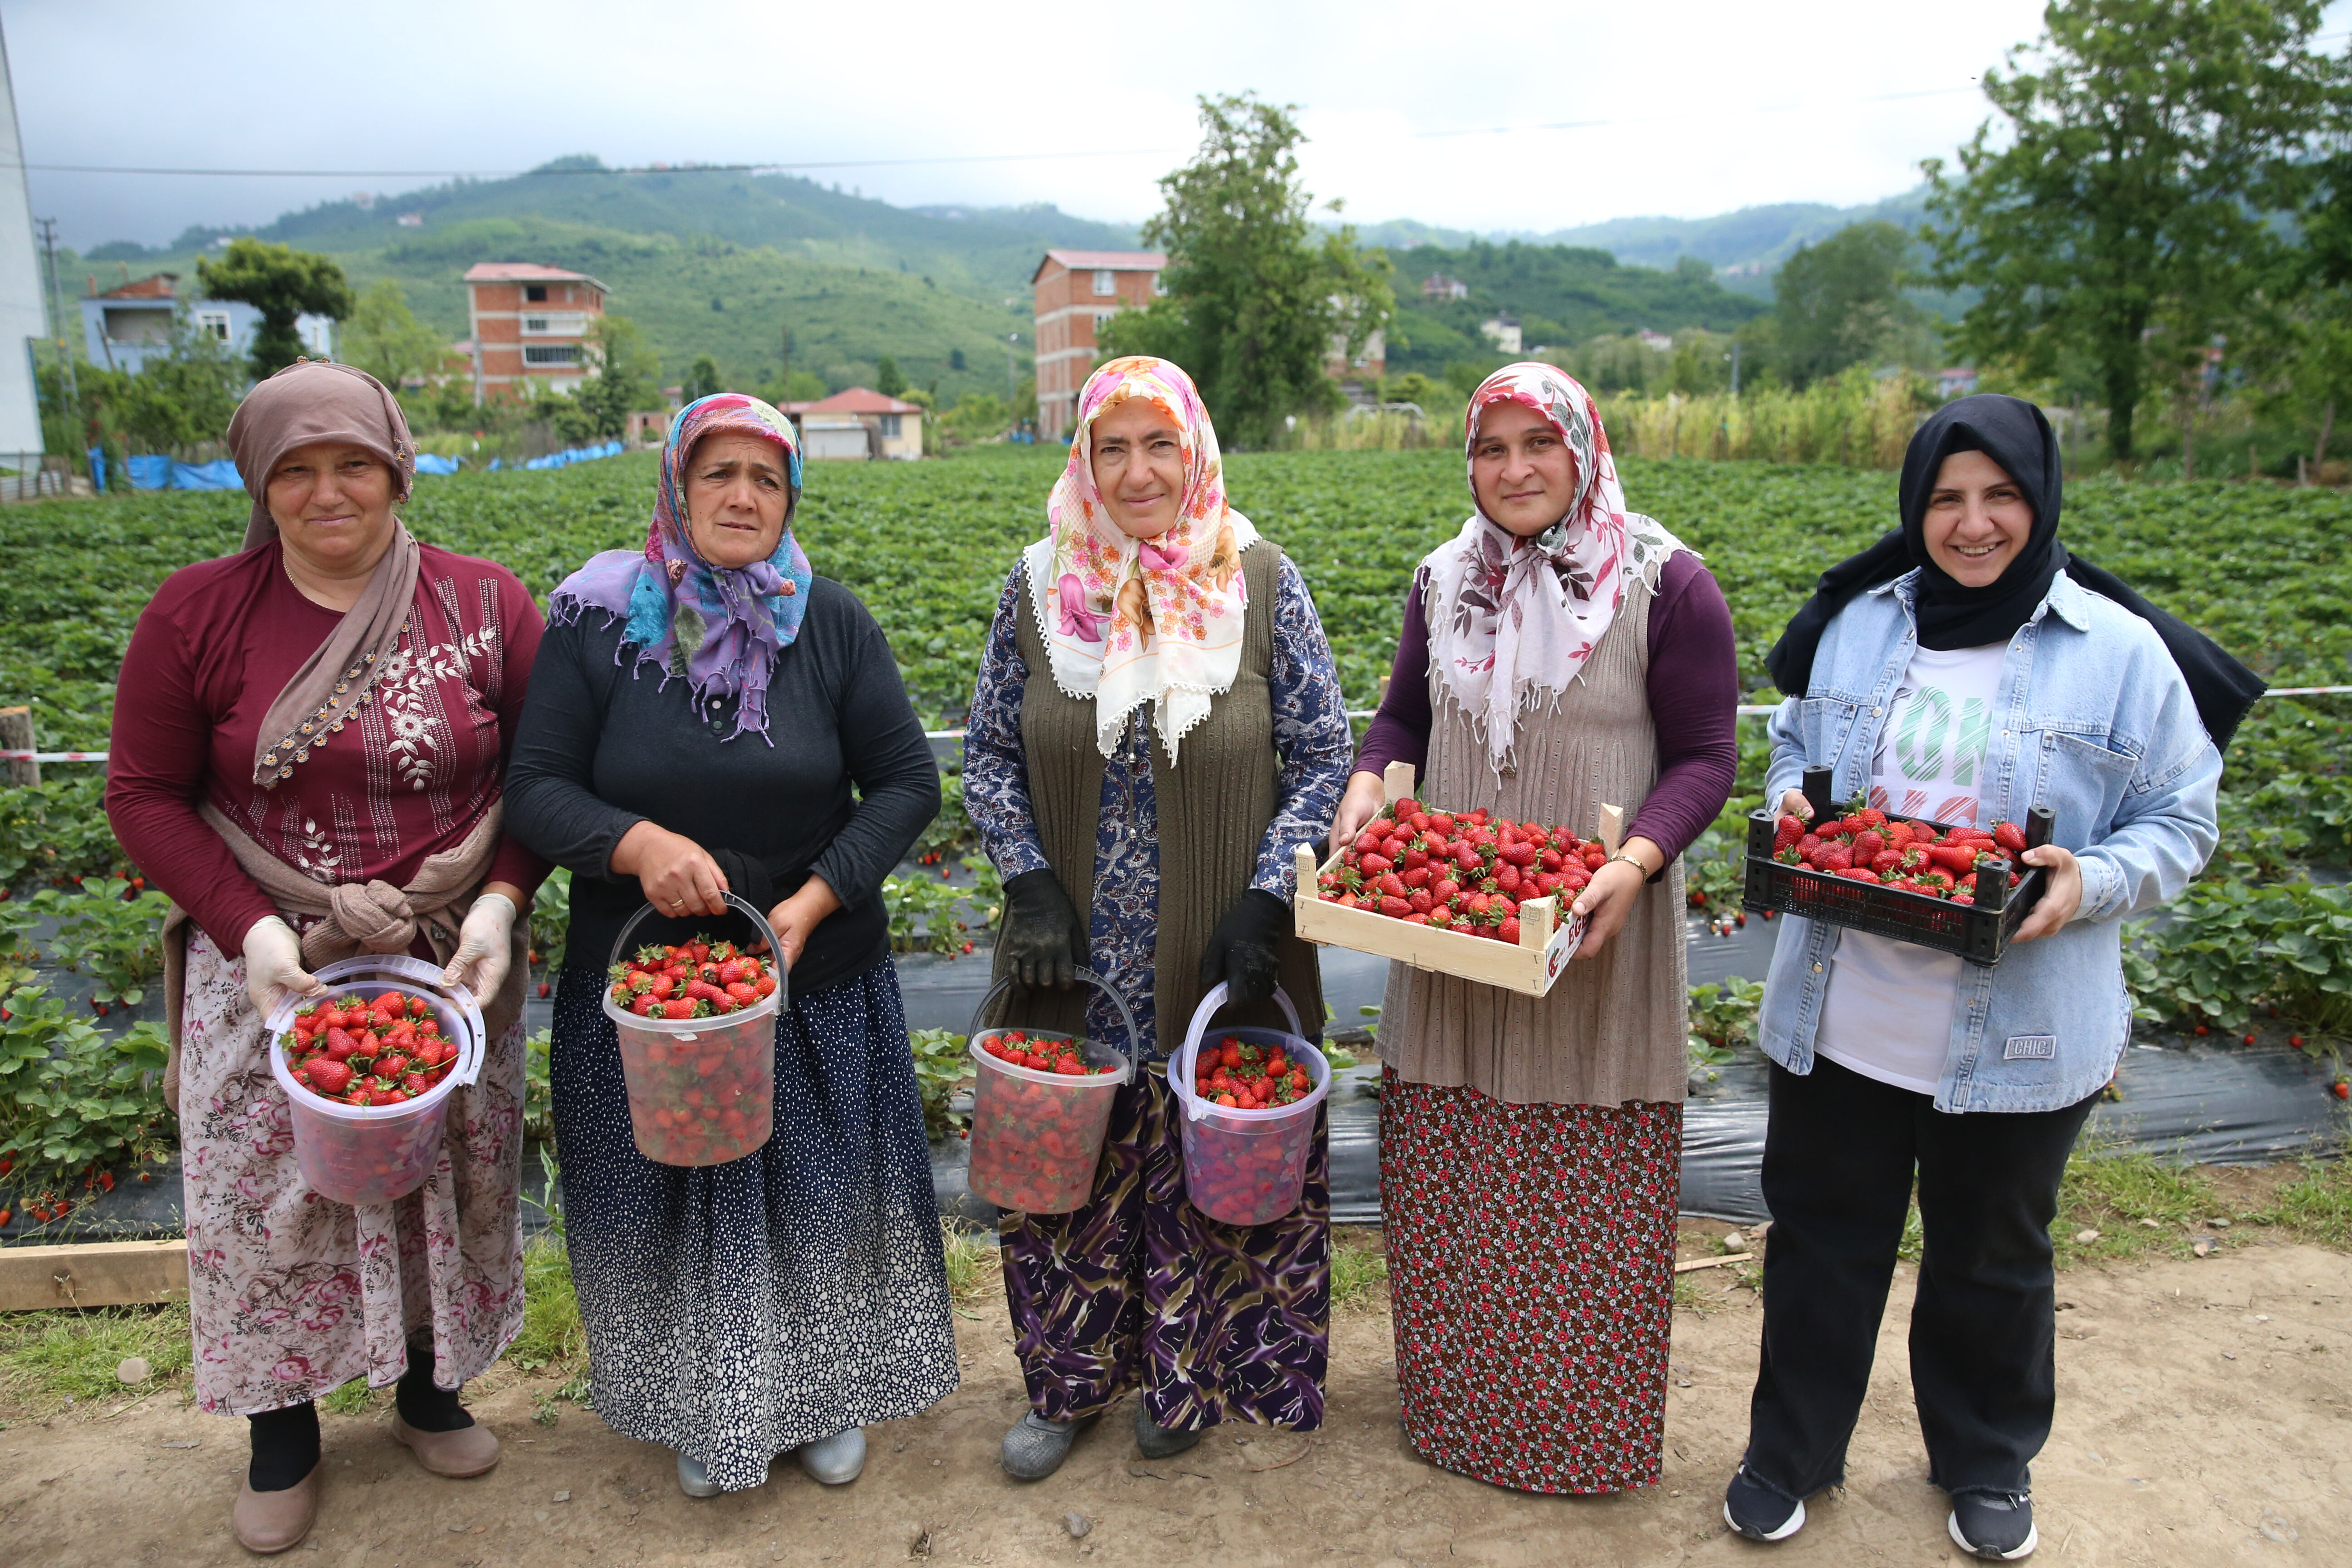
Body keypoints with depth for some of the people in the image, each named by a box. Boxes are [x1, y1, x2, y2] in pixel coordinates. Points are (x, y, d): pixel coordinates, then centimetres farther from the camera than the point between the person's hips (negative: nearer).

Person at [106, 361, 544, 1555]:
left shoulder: (485, 606, -4)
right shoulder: (197, 614, -5)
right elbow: (145, 794, -2)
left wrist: (498, 905, -13)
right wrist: (249, 929, -13)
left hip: (450, 962, 1)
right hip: (271, 965, 0)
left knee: (445, 1174, 14)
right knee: (265, 1188, 10)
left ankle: (429, 1383, 40)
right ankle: (282, 1425, 35)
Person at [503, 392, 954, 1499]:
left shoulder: (832, 624, -5)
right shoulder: (597, 622, -6)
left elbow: (908, 782, -4)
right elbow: (537, 788, -6)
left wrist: (815, 900, -16)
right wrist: (637, 843, -26)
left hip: (818, 985, 1)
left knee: (822, 1199, 15)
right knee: (679, 1200, 15)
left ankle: (828, 1398, 40)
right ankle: (704, 1411, 40)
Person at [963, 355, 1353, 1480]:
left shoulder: (1262, 585, -5)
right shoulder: (1039, 586, 0)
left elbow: (1322, 758, -3)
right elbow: (989, 754, 6)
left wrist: (1263, 903, -13)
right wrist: (1029, 883, -8)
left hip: (1218, 965, -1)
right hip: (1076, 966, 2)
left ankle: (1190, 1377, 38)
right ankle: (1070, 1381, 37)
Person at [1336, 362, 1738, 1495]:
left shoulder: (1664, 587, -7)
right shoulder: (1445, 581, 8)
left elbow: (1703, 758, -6)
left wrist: (1634, 864, -23)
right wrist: (1365, 786, -4)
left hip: (1593, 936, -4)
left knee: (1589, 1199, 7)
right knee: (1449, 1187, 14)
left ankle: (1586, 1431, 31)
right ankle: (1457, 1402, 36)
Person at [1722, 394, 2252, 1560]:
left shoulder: (2121, 652, -7)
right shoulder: (1858, 622, 2)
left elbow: (2179, 822, -1)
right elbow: (1794, 741, 16)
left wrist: (2091, 883, -21)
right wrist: (1793, 801, -7)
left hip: (2017, 1035, -2)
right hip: (1841, 1014, 2)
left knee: (1992, 1256, 18)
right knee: (1821, 1232, 15)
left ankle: (1987, 1462, 44)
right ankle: (1791, 1450, 36)